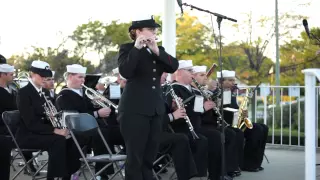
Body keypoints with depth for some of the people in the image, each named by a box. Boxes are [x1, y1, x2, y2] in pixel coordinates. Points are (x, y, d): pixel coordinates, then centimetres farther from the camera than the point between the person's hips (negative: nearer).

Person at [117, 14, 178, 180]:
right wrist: (137, 48, -23)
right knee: (135, 156, -4)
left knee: (149, 156, 9)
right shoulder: (127, 48, -2)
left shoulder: (158, 49, 15)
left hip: (155, 109, 6)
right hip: (134, 109, -6)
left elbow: (174, 66, -2)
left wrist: (157, 51, -13)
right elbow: (125, 72, -20)